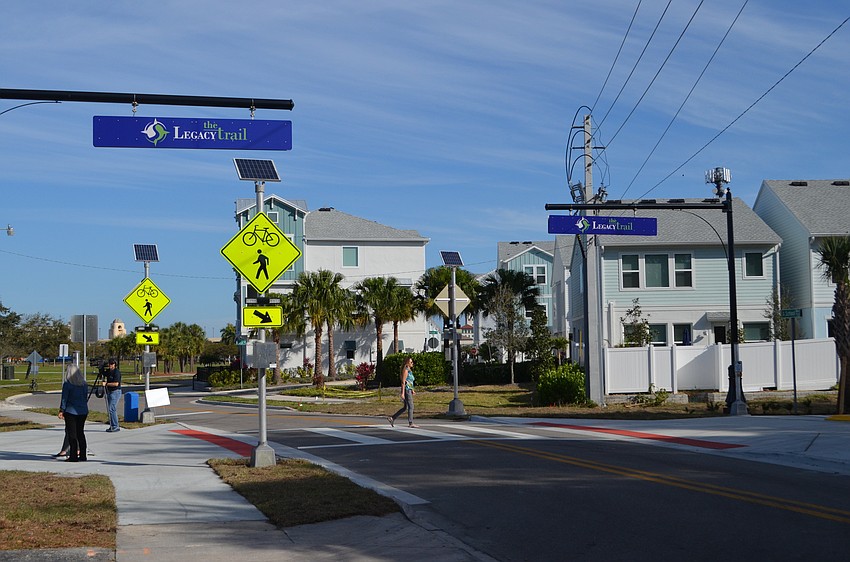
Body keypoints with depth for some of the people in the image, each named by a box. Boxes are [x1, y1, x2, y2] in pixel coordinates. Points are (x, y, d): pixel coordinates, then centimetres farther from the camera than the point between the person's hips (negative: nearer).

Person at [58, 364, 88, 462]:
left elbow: (64, 399, -9)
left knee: (72, 434, 0)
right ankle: (82, 455, 13)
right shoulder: (84, 384, 6)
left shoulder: (67, 384, -10)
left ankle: (73, 456, 0)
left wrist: (61, 411, -3)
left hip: (71, 411, -5)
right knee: (80, 433, 13)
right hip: (83, 411, 5)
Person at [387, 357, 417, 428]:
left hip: (409, 390, 10)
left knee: (405, 407, 11)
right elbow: (403, 382, -16)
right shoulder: (405, 370, -11)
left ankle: (392, 418, 14)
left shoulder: (409, 370, 17)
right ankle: (410, 423, -2)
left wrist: (412, 390, 19)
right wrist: (402, 393, -19)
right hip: (406, 390, -10)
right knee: (411, 407, -6)